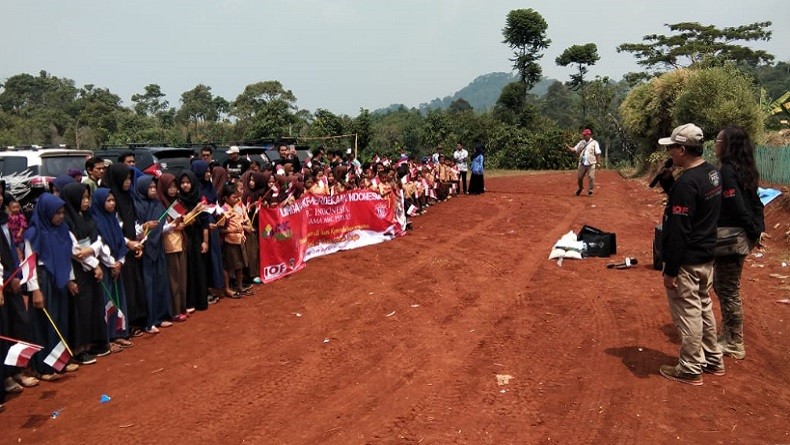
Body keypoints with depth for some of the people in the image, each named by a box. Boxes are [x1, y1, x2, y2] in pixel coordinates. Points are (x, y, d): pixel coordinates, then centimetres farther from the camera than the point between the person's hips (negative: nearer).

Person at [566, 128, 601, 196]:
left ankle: (590, 191, 10)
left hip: (591, 164, -4)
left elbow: (597, 153, -4)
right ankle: (580, 188, 32)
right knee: (579, 177, 8)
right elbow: (574, 149, 7)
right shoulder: (581, 142, 11)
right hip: (582, 164, 4)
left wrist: (597, 162, -10)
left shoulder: (594, 142, -2)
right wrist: (568, 147, -11)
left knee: (591, 178, -3)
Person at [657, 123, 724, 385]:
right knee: (704, 308, 22)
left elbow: (679, 232, -24)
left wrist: (670, 270, -19)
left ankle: (691, 370, 15)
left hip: (687, 261, -10)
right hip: (707, 256, 10)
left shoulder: (686, 182, -25)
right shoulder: (712, 173, 5)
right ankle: (713, 360, 36)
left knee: (687, 313, 3)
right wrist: (665, 179, 8)